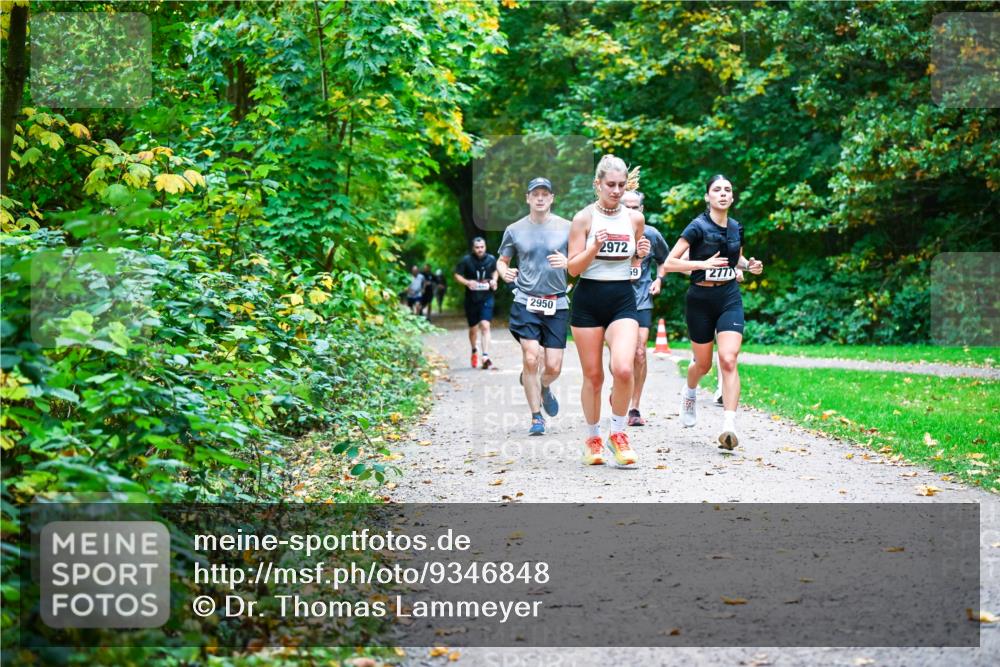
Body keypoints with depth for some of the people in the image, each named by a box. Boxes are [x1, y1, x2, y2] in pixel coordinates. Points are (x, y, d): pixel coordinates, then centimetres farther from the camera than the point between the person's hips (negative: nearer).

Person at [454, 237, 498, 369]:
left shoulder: (491, 259, -1)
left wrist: (494, 280, -1)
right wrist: (468, 282, -18)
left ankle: (485, 358, -19)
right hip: (471, 299, 0)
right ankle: (474, 350, 41)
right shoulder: (466, 260, -7)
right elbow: (457, 275, -1)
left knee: (485, 326, -15)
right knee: (473, 329, 11)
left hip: (487, 298, 0)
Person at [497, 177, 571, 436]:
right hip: (525, 301, 0)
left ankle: (543, 388, 36)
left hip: (557, 304, 0)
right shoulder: (515, 230, 6)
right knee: (530, 358, -13)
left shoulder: (566, 228, 3)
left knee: (553, 367, -2)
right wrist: (504, 271, -7)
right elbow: (502, 260, 17)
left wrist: (567, 262, -17)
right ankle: (536, 417, 1)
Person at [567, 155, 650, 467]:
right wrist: (594, 247, -21)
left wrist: (641, 254, -3)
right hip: (589, 300, -1)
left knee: (623, 369, -19)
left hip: (623, 299, 1)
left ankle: (617, 433, 1)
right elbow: (573, 268, -5)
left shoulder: (635, 218, 6)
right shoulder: (584, 218, -3)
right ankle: (593, 438, 23)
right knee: (593, 375, 4)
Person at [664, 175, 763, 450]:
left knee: (728, 360, -16)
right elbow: (670, 262, -14)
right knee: (703, 364, 12)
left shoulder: (736, 228, 5)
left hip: (730, 298, 2)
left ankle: (729, 426, -23)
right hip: (701, 300, -2)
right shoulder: (698, 227, -10)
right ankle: (689, 393, 48)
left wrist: (750, 265, 3)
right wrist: (703, 264, -25)